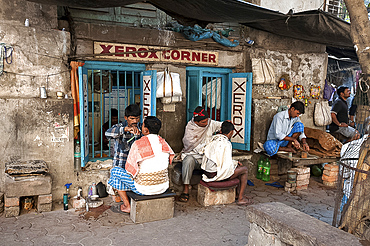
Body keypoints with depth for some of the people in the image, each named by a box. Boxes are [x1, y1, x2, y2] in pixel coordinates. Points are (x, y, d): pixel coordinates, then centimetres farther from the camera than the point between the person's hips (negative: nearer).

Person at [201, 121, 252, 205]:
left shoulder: (213, 139, 6)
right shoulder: (226, 143, -19)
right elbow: (227, 164, -20)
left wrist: (235, 162, 17)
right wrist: (235, 163, 2)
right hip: (216, 175, -9)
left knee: (237, 166, 25)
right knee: (244, 170, 6)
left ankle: (238, 192, 33)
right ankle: (241, 198, 12)